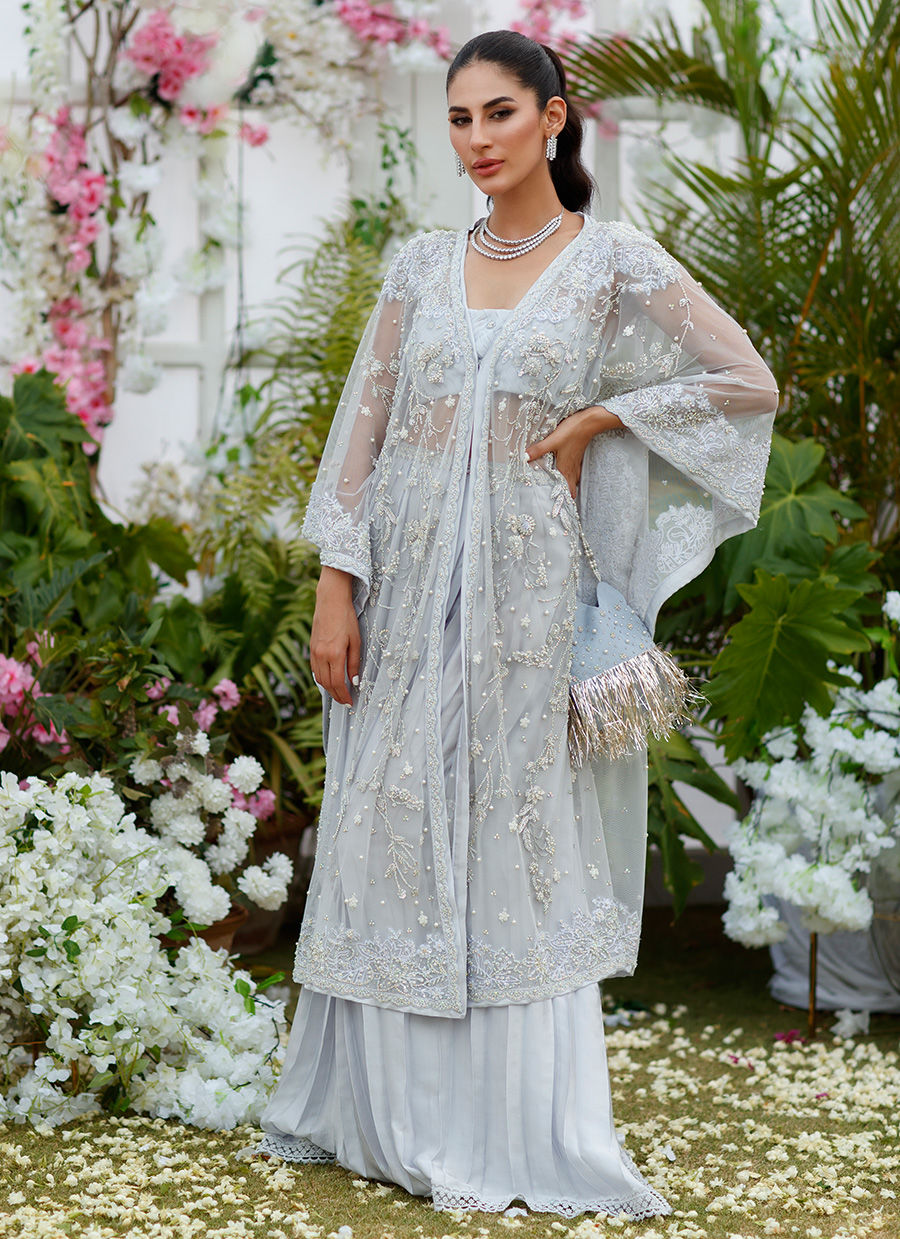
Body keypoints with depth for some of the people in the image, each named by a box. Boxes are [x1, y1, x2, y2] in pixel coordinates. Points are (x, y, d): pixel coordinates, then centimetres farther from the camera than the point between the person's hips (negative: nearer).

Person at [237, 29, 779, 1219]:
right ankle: (378, 1107, 19)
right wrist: (335, 587, -3)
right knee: (390, 833, 7)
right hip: (407, 572, 3)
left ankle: (516, 1131, 10)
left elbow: (746, 381, -1)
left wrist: (592, 421, -5)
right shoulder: (423, 263, 8)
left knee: (517, 839, 1)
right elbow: (365, 425, 5)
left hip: (522, 582, -3)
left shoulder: (613, 259, -1)